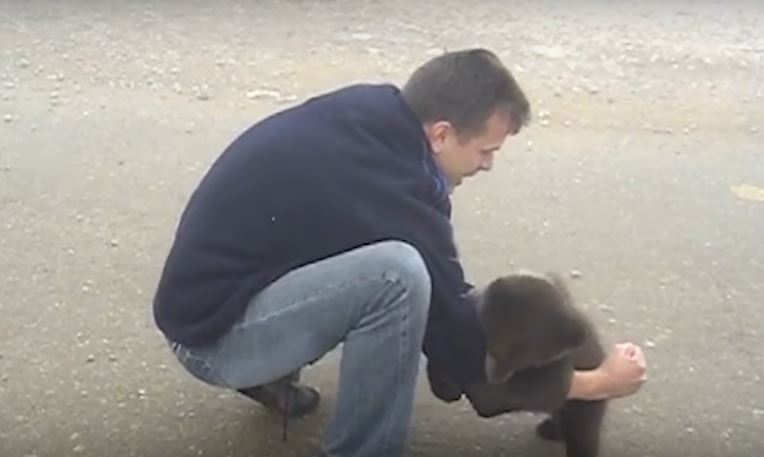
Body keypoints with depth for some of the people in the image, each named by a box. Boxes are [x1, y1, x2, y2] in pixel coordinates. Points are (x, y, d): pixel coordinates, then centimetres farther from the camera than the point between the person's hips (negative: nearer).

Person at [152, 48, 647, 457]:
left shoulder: (370, 109, -4)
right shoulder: (396, 194, -26)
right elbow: (464, 350, -14)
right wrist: (596, 382, -3)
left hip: (212, 281, 9)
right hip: (211, 333, -9)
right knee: (398, 273, -29)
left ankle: (272, 376, 19)